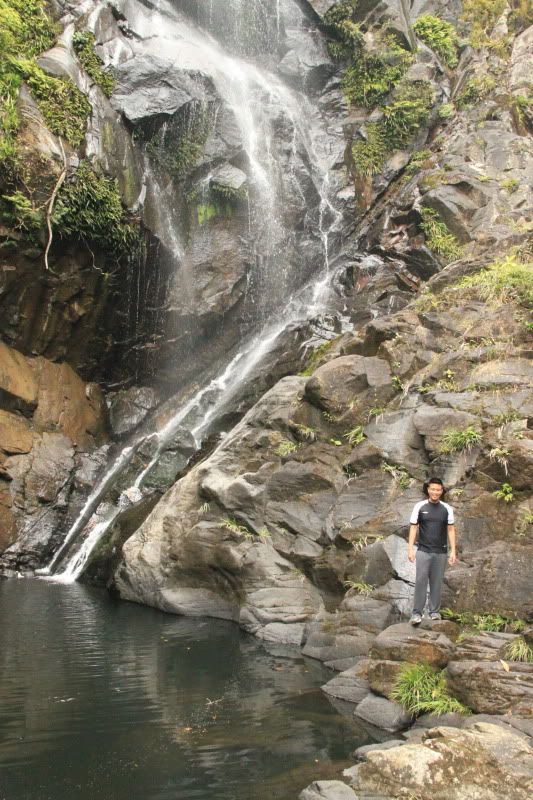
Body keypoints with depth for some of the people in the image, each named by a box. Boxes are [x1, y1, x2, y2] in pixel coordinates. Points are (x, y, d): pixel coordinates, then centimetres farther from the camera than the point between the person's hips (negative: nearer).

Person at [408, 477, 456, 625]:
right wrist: (410, 549, -7)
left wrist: (453, 551, -1)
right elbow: (413, 528, 0)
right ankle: (417, 613, -4)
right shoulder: (419, 507, -2)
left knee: (437, 582, 7)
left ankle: (434, 611, 17)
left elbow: (451, 530, 4)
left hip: (441, 552, 2)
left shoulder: (447, 509, 1)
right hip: (423, 551, -1)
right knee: (420, 581, -6)